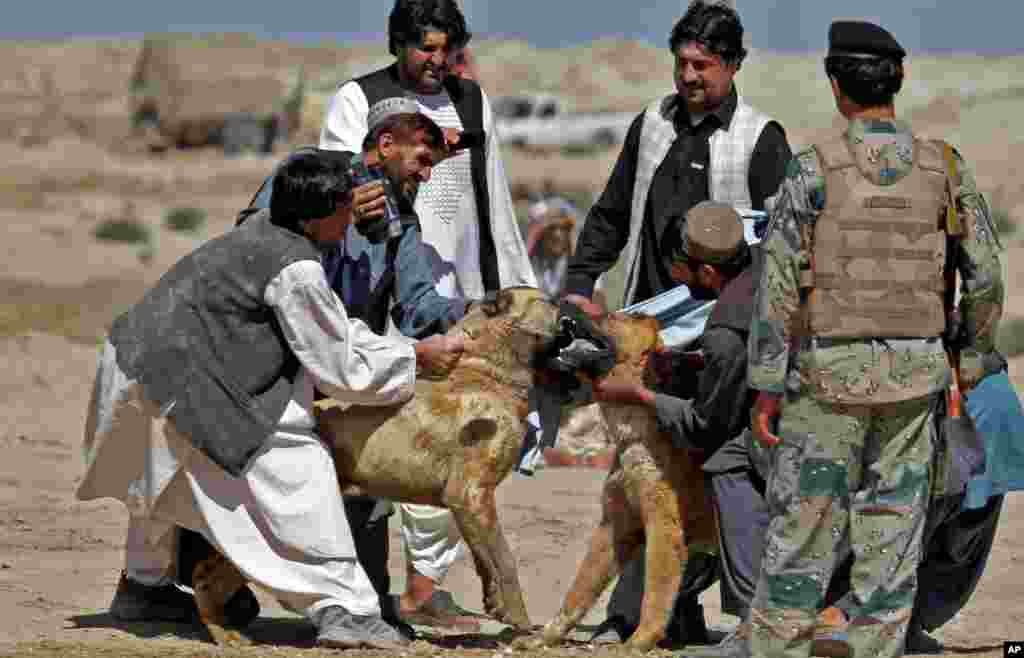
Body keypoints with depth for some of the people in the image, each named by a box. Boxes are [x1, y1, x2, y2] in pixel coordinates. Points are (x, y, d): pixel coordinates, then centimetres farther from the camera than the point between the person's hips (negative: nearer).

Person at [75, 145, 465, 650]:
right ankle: (340, 608, -14)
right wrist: (420, 356, 0)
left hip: (134, 358, 10)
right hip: (178, 387, -10)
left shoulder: (263, 229, 6)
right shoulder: (296, 273, -19)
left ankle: (143, 585, 53)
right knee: (292, 467, -10)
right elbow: (344, 369, -12)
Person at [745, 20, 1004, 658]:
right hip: (914, 368, 3)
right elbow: (985, 277, 3)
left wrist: (766, 388, -6)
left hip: (829, 370, -3)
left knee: (802, 531, 2)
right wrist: (973, 361, 16)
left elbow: (778, 285, -11)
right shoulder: (944, 168, 0)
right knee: (891, 532, 8)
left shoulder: (814, 168, -9)